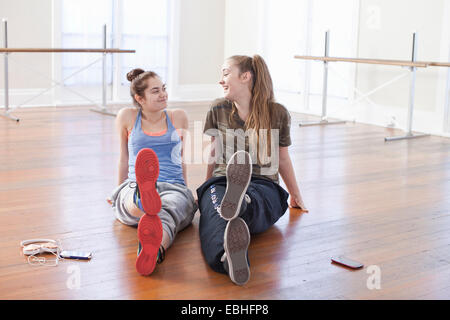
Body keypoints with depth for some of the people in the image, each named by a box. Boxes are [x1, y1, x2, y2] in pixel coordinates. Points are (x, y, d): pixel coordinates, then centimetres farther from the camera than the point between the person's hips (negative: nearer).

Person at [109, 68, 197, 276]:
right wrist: (121, 193, 30)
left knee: (167, 212, -40)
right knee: (130, 198, -42)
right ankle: (142, 199, -82)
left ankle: (154, 249, -75)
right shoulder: (127, 117, 12)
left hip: (174, 188, 1)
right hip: (134, 187, 0)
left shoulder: (178, 117, 16)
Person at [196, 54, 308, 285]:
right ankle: (230, 258, -74)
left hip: (263, 184, 0)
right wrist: (208, 187, 34)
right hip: (222, 181, 0)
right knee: (215, 212, -41)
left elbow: (282, 158, 20)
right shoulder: (218, 110, 13)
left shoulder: (277, 114, 7)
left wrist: (296, 196, 30)